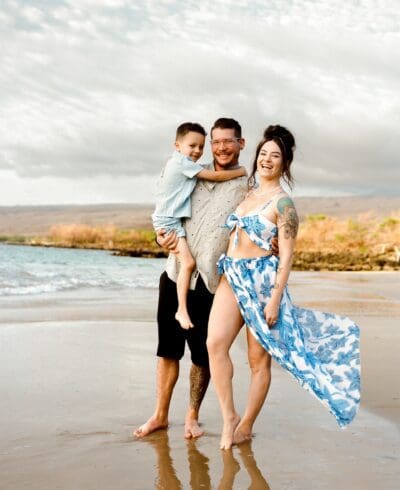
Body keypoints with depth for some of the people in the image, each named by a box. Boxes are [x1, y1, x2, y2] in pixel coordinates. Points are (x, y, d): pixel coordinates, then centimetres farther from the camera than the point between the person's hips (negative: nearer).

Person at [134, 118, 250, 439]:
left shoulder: (247, 188, 2)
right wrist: (161, 235, 0)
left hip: (211, 283, -3)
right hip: (176, 275, 3)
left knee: (203, 355, 6)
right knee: (168, 348, 9)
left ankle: (192, 416, 24)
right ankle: (160, 415, 22)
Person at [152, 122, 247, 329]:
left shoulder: (177, 162, 15)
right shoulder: (183, 162, -16)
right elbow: (216, 176, -16)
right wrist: (241, 171, -5)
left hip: (168, 218, 11)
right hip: (169, 220, -11)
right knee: (188, 262, -18)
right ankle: (182, 310, -15)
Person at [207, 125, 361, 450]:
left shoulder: (282, 203, -6)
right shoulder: (247, 194, 15)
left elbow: (287, 255, -10)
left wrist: (275, 298, -16)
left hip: (262, 279, -6)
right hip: (231, 276, 6)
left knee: (259, 358, 2)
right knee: (215, 343, -11)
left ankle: (246, 426, 15)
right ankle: (229, 417, -2)